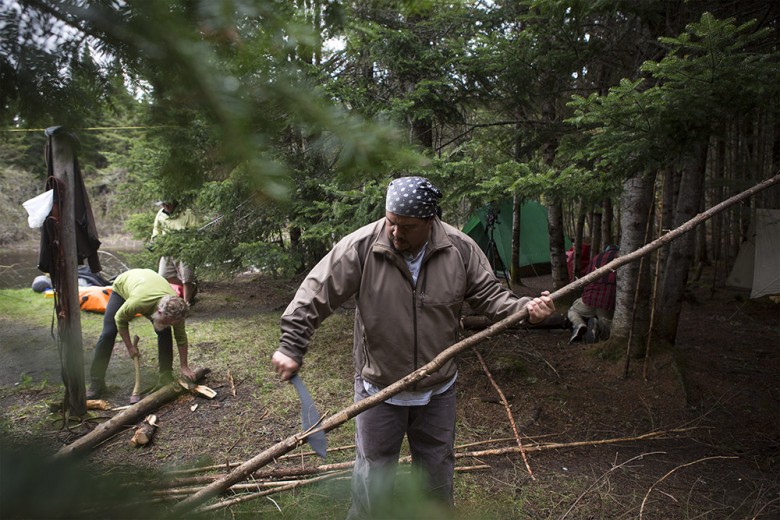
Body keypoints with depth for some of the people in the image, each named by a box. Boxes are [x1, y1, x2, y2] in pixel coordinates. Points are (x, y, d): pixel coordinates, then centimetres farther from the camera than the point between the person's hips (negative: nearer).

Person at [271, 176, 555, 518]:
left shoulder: (460, 249, -13)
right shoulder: (361, 247, -20)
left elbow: (489, 295, -3)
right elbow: (315, 295, -16)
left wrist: (524, 308, -20)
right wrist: (291, 347, -19)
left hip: (438, 389, 3)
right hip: (378, 389, -2)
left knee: (438, 470, 23)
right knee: (373, 472, 14)